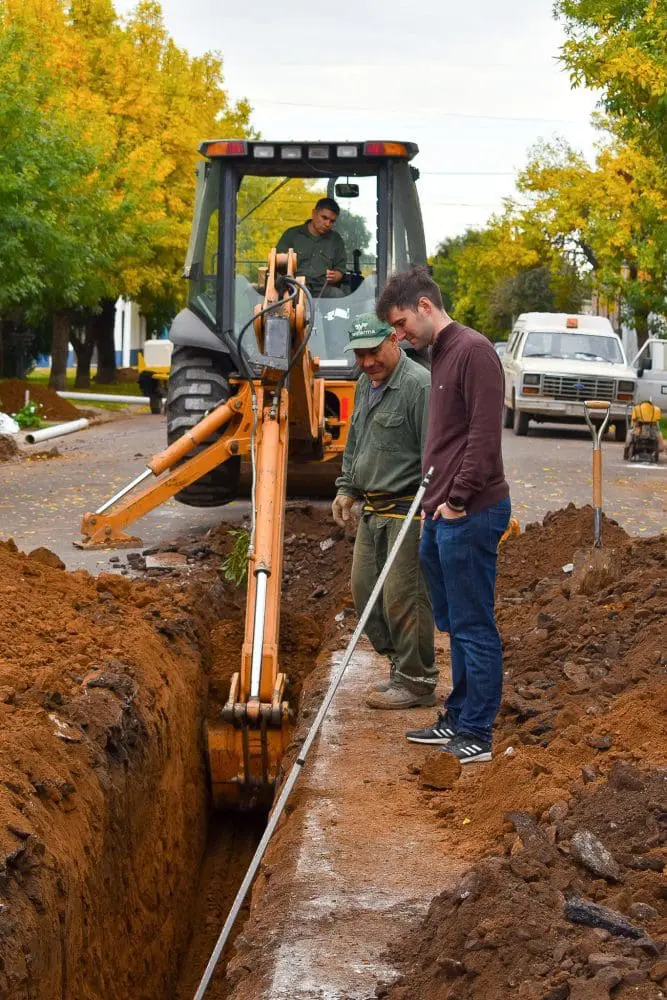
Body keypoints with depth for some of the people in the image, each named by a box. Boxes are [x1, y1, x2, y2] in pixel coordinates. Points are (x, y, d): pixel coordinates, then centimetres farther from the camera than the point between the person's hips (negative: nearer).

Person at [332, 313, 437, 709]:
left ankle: (417, 682, 4)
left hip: (407, 510, -9)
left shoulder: (420, 385, -16)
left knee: (404, 596, -7)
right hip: (372, 509, 10)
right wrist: (347, 487, 21)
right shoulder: (366, 385, 15)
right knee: (365, 589, 12)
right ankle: (401, 665, 24)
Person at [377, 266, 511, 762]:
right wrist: (435, 501, 18)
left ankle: (477, 734, 4)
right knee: (454, 624, 15)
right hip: (442, 516, 10)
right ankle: (457, 720, 24)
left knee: (473, 626, -3)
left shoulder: (473, 350, -14)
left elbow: (485, 434, -20)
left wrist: (458, 501, -17)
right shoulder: (439, 354, 16)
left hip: (470, 516, -10)